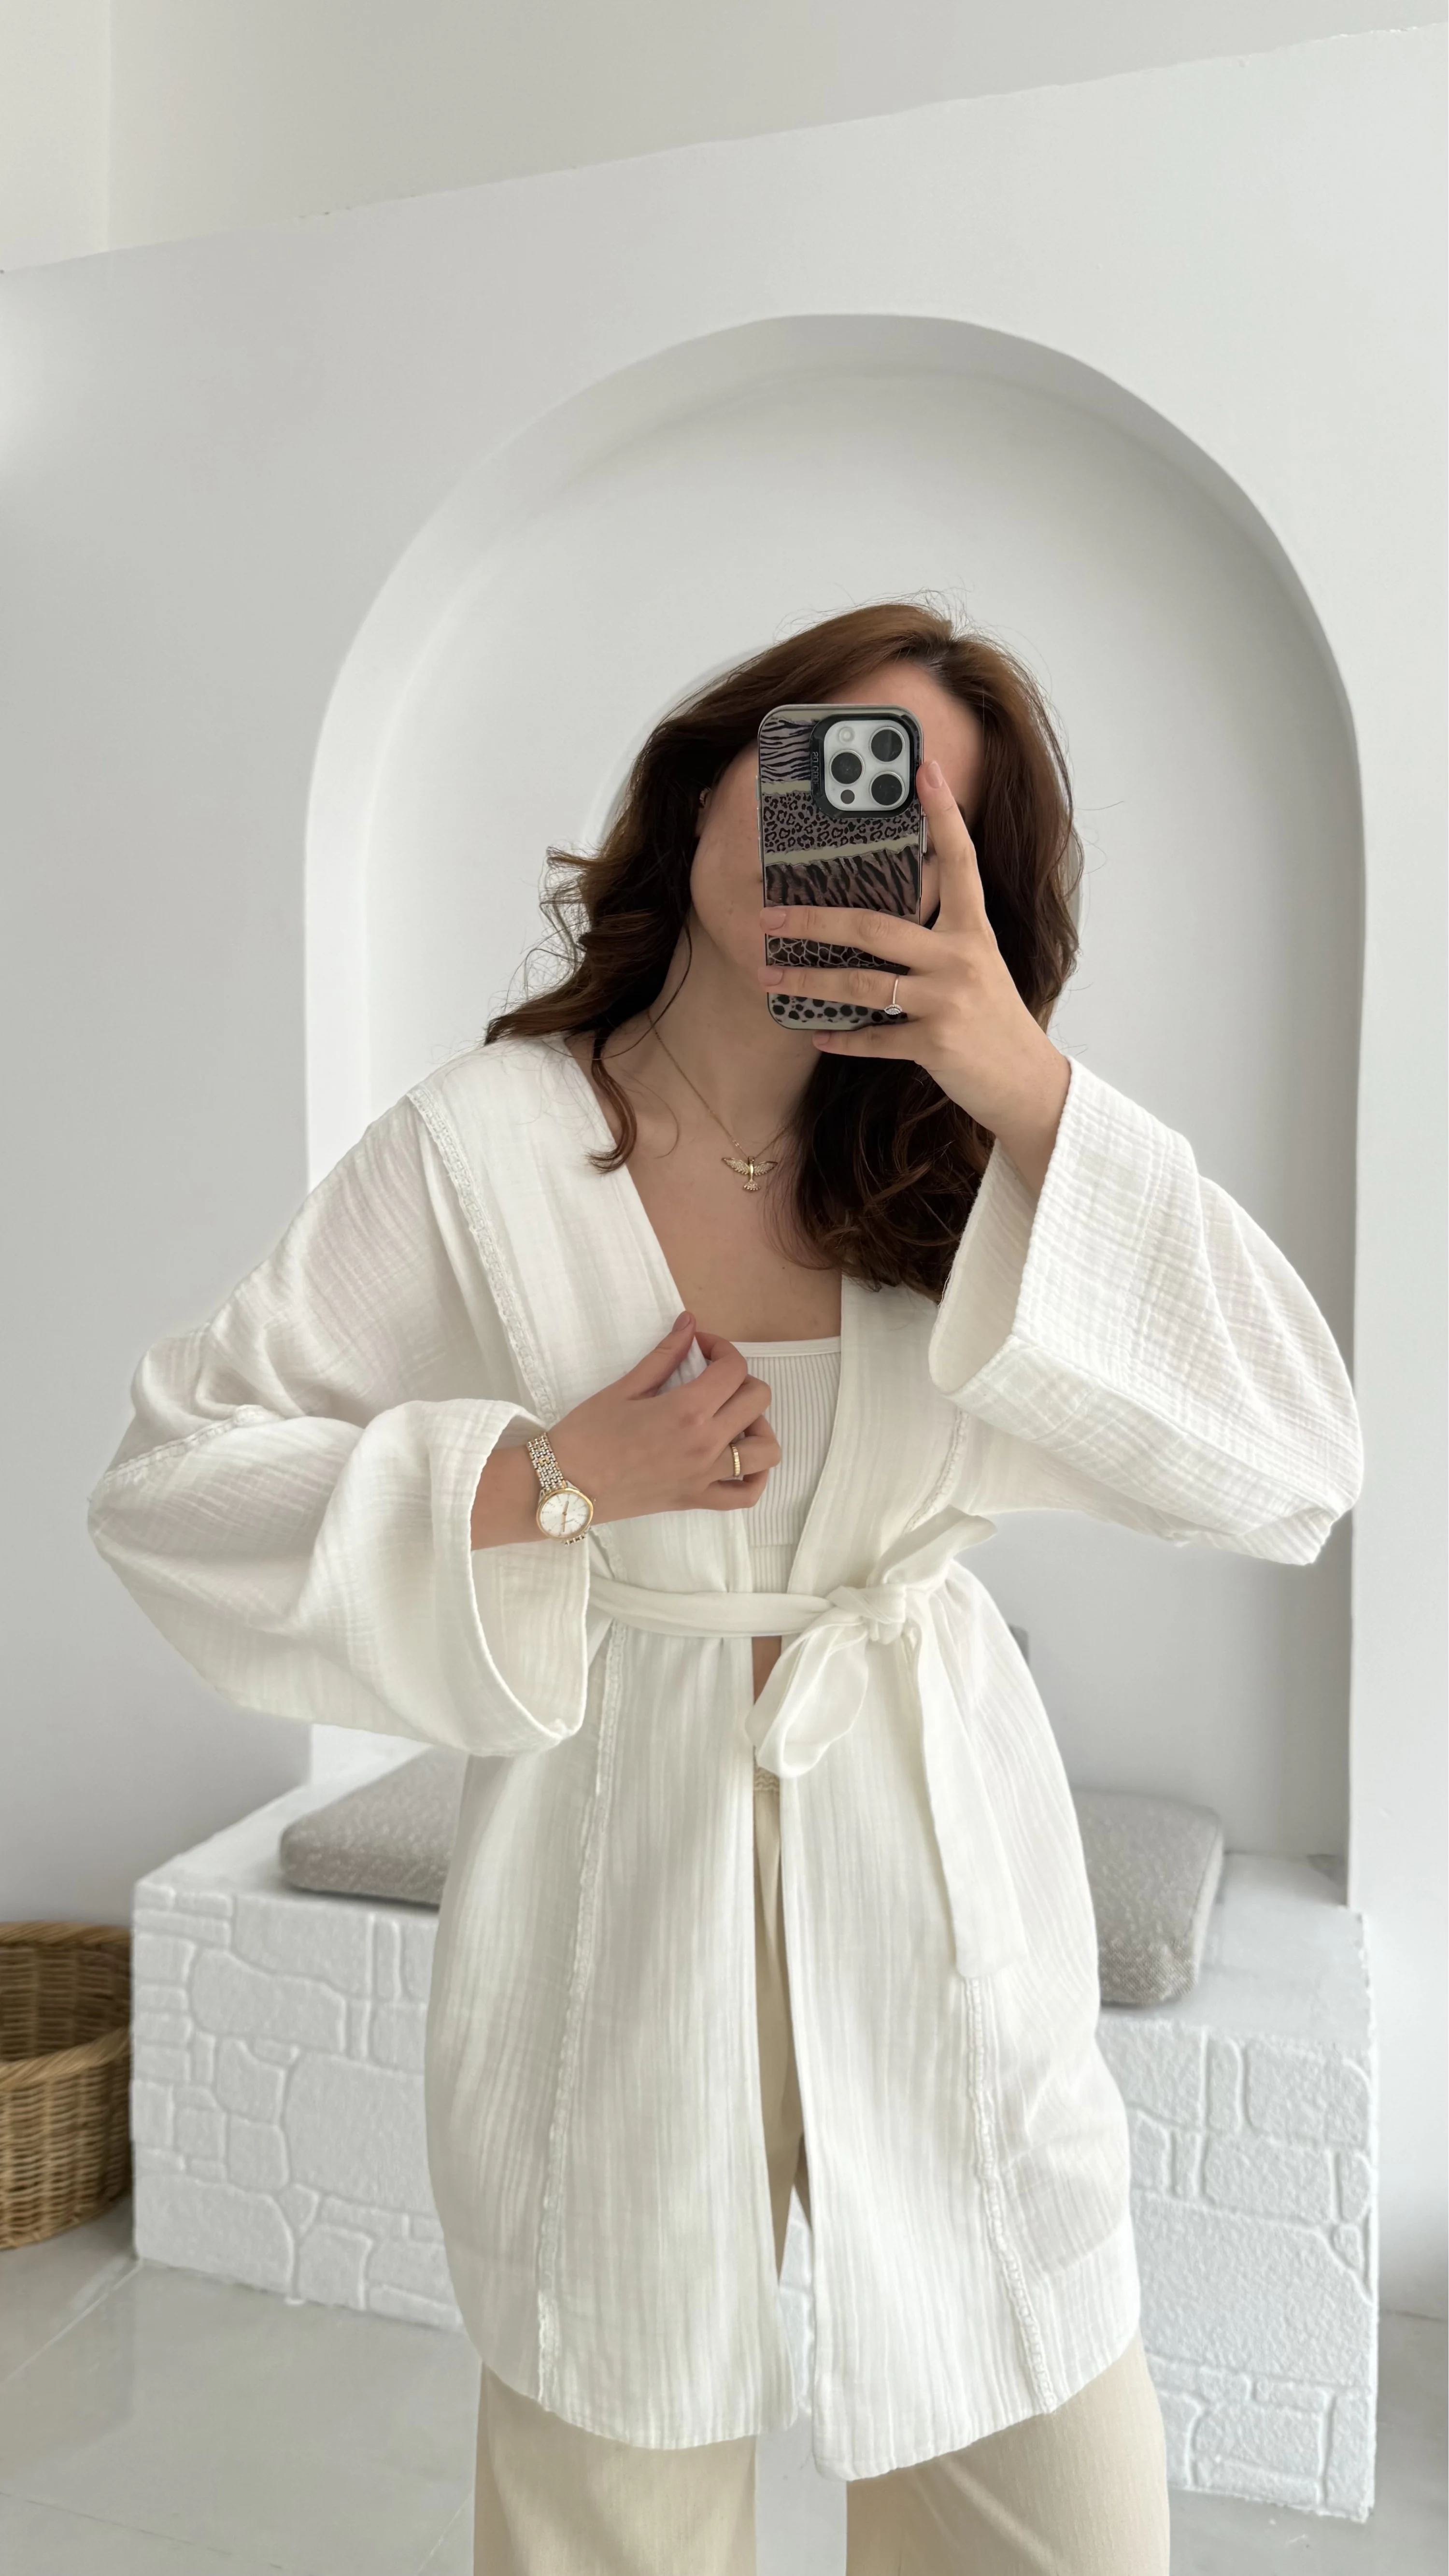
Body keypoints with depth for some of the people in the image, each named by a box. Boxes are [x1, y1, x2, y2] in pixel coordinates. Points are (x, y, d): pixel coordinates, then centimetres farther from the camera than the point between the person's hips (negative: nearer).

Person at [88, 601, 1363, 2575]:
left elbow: (1292, 1474, -13)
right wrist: (552, 1481, -16)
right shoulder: (486, 1147, -8)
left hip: (940, 1883, 2)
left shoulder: (967, 1149, -2)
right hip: (623, 1897, -2)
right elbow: (171, 1479, -6)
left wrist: (1038, 1098, -22)